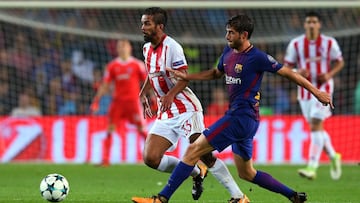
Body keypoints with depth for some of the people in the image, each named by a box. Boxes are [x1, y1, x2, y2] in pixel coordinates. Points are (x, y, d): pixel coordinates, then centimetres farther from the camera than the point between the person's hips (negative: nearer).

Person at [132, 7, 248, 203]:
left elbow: (184, 78, -19)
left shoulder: (172, 47, -14)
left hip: (186, 108, -8)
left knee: (203, 153, -19)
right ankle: (196, 173, 14)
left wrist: (170, 95, -34)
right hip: (165, 113, 8)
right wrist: (143, 93, 18)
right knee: (151, 159, -6)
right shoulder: (147, 48, 11)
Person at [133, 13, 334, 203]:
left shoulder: (257, 57, -13)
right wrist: (186, 76, 21)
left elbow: (287, 72, -7)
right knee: (246, 173, 17)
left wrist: (316, 91, -5)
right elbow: (216, 73, 30)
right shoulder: (228, 52, 11)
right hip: (237, 116, 10)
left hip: (242, 117, -10)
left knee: (194, 150, -12)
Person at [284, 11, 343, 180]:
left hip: (323, 89, -4)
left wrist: (329, 74, -11)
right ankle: (333, 157, 35)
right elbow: (287, 67, 4)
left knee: (315, 125, -16)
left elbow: (339, 62, 8)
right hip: (305, 90, 4)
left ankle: (312, 168, -20)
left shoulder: (329, 43, -3)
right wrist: (298, 72, -17)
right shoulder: (295, 44, 0)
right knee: (317, 128, 11)